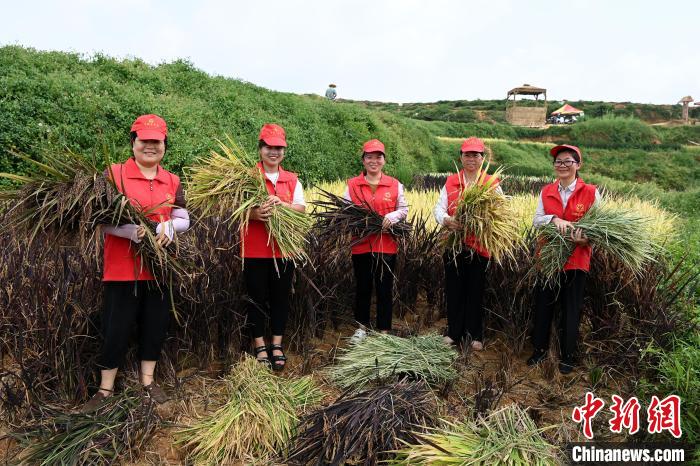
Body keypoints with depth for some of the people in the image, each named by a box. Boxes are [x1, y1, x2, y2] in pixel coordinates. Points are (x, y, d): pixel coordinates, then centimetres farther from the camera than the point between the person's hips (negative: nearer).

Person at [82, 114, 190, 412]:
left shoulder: (172, 181, 8)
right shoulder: (114, 174, -5)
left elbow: (184, 219, 5)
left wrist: (169, 226, -18)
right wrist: (135, 232, -27)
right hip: (123, 267, -4)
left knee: (156, 325, 12)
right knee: (116, 328, 4)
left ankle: (148, 382, 29)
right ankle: (105, 389, 21)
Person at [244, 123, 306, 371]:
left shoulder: (292, 180, 9)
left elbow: (301, 209, -1)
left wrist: (282, 204, -21)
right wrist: (255, 213, -30)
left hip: (284, 247, 3)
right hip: (255, 248, -3)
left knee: (281, 297, 10)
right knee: (257, 297, 6)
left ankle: (277, 345, 24)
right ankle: (260, 346, 20)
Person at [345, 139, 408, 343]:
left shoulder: (395, 185, 4)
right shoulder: (352, 185, 4)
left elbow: (404, 210, 7)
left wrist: (392, 217, -13)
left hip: (386, 244, 0)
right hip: (361, 244, 0)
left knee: (384, 289, 6)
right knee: (362, 287, 12)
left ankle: (384, 331, 19)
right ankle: (362, 327, 29)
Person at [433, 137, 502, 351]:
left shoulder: (492, 184, 2)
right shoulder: (450, 182, 8)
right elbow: (439, 208, 1)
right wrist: (447, 220, -21)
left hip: (479, 246, -2)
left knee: (476, 291, 8)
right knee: (454, 290, 10)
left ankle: (475, 335, 22)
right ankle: (454, 333, 24)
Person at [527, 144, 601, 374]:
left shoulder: (591, 193, -5)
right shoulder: (546, 191, 5)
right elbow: (536, 220, -1)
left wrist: (585, 238, -25)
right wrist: (554, 219, -21)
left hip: (576, 259, -3)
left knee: (571, 309, 7)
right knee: (543, 305, 12)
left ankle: (568, 355, 24)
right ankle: (540, 348, 30)